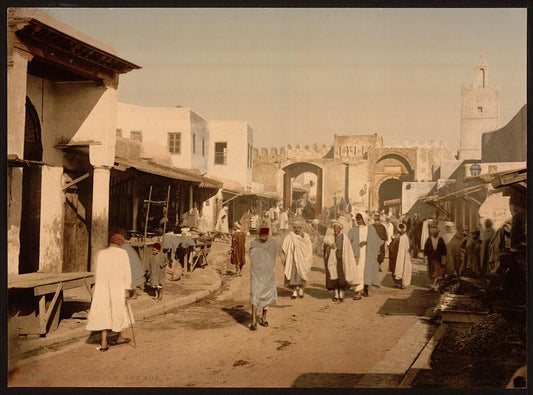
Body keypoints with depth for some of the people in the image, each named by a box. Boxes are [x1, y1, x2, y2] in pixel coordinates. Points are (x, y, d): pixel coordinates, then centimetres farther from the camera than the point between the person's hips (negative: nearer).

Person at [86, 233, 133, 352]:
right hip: (117, 288, -3)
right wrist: (126, 289, -6)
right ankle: (119, 337, 30)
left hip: (102, 289, 3)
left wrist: (98, 288, 17)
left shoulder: (101, 253, 4)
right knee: (120, 311, 15)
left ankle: (104, 342, 1)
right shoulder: (122, 253, -5)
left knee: (104, 313, 7)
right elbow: (126, 272, -9)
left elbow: (97, 273, 8)